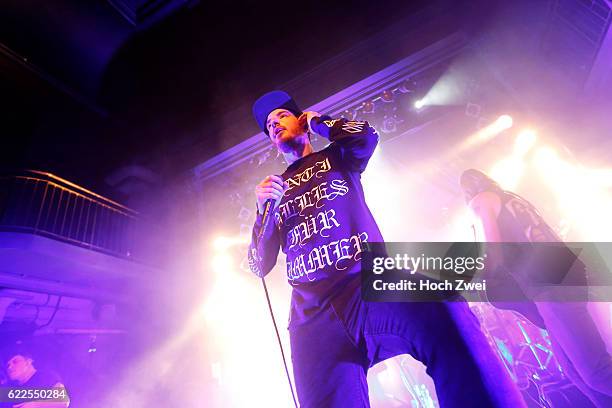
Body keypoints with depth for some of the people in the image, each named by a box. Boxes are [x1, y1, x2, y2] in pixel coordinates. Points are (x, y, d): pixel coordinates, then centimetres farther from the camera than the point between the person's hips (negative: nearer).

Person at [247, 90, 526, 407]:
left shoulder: (334, 158, 22)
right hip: (313, 315, 2)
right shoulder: (271, 189, 23)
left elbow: (365, 136, -3)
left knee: (442, 315, -33)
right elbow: (260, 266, 16)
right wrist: (264, 208, -1)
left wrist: (319, 122, 16)